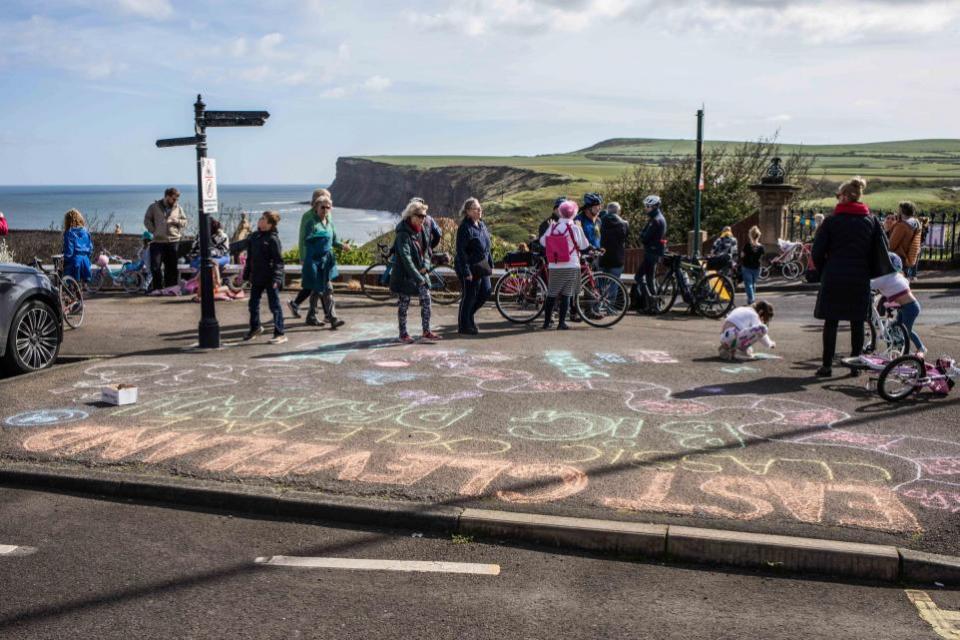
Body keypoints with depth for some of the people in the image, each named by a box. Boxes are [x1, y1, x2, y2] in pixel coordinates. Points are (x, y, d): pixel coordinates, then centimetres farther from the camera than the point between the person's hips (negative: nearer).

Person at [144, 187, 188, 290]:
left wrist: (176, 221, -9)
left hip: (174, 241, 1)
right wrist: (154, 231, -5)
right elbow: (147, 220, 6)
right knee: (155, 267, -3)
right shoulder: (154, 207, 4)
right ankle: (158, 289, 6)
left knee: (173, 267, 3)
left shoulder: (178, 208, 10)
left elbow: (185, 222, 12)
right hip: (158, 242, -1)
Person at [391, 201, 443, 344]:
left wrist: (426, 265, -4)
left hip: (420, 272, 6)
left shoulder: (424, 230, 3)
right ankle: (403, 334, 16)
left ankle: (426, 332, 6)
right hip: (404, 274, -6)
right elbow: (406, 258, -26)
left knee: (426, 300, 0)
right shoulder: (403, 234, -20)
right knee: (404, 304, 4)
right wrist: (418, 278, -29)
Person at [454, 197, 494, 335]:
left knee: (485, 293, 10)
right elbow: (461, 251, -20)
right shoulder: (465, 227, -16)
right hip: (470, 268, -8)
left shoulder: (481, 225, 11)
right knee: (469, 296, 0)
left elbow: (487, 246, 20)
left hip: (482, 267, 8)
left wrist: (490, 264, 15)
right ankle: (464, 327, 14)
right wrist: (466, 271, -22)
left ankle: (468, 315, 29)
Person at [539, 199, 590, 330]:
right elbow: (584, 246, 0)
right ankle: (562, 322, 0)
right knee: (566, 294, 2)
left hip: (553, 266, 3)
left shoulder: (552, 227, 2)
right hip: (571, 266, -3)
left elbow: (542, 241, 10)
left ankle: (547, 321, 11)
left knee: (551, 294, 9)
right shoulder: (575, 228, -8)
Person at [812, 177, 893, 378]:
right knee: (857, 323, 10)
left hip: (833, 278, -2)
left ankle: (827, 365, 5)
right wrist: (874, 273, 12)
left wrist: (823, 271, 10)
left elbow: (818, 251, -3)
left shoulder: (831, 221, -3)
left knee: (831, 322, 4)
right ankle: (856, 365, 14)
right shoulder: (871, 221, 6)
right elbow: (881, 251, 3)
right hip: (860, 279, 2)